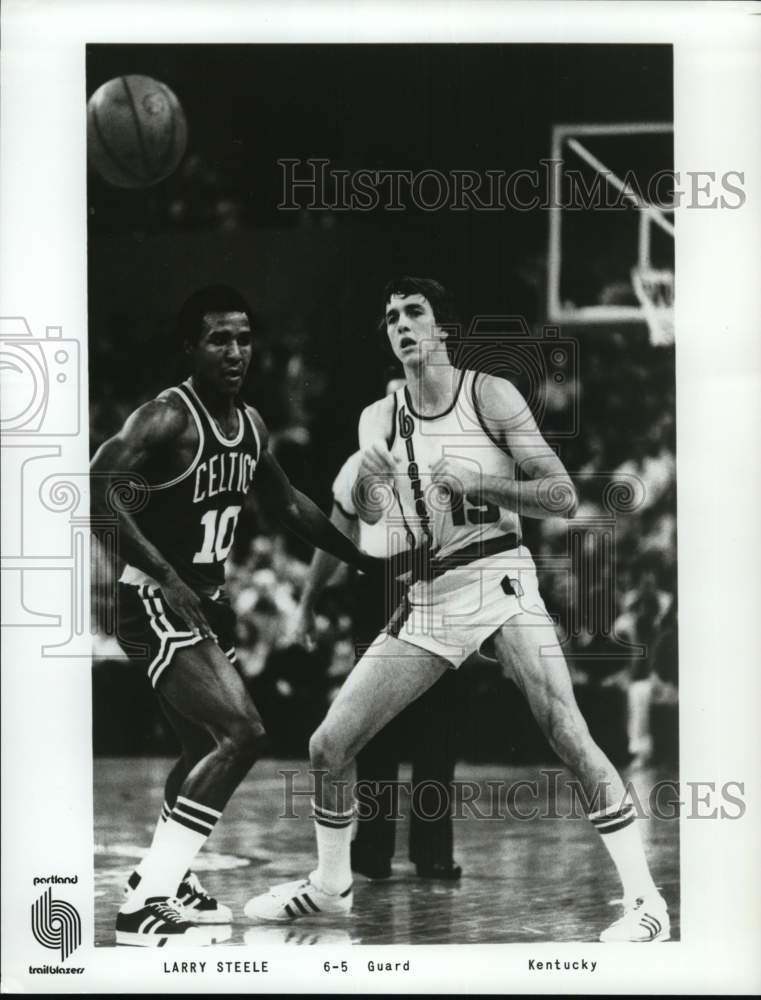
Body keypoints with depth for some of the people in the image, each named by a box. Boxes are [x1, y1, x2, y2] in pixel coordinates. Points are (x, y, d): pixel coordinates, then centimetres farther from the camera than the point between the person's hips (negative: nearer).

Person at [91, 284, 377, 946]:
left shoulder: (251, 425, 8)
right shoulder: (167, 418, -19)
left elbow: (288, 504, 22)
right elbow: (100, 489, -30)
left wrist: (360, 556, 21)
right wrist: (166, 579, -34)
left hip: (205, 599, 9)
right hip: (154, 601, -9)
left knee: (214, 743, 22)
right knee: (241, 733, -21)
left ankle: (165, 874, 41)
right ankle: (145, 905, -19)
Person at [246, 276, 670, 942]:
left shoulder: (490, 396, -4)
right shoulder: (380, 421, 9)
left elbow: (564, 498, -7)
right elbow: (366, 526, 15)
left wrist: (479, 482, -20)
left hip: (500, 578, -4)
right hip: (429, 595, 5)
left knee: (567, 734, -21)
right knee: (329, 745, 1)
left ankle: (646, 900, -11)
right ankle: (330, 887, 23)